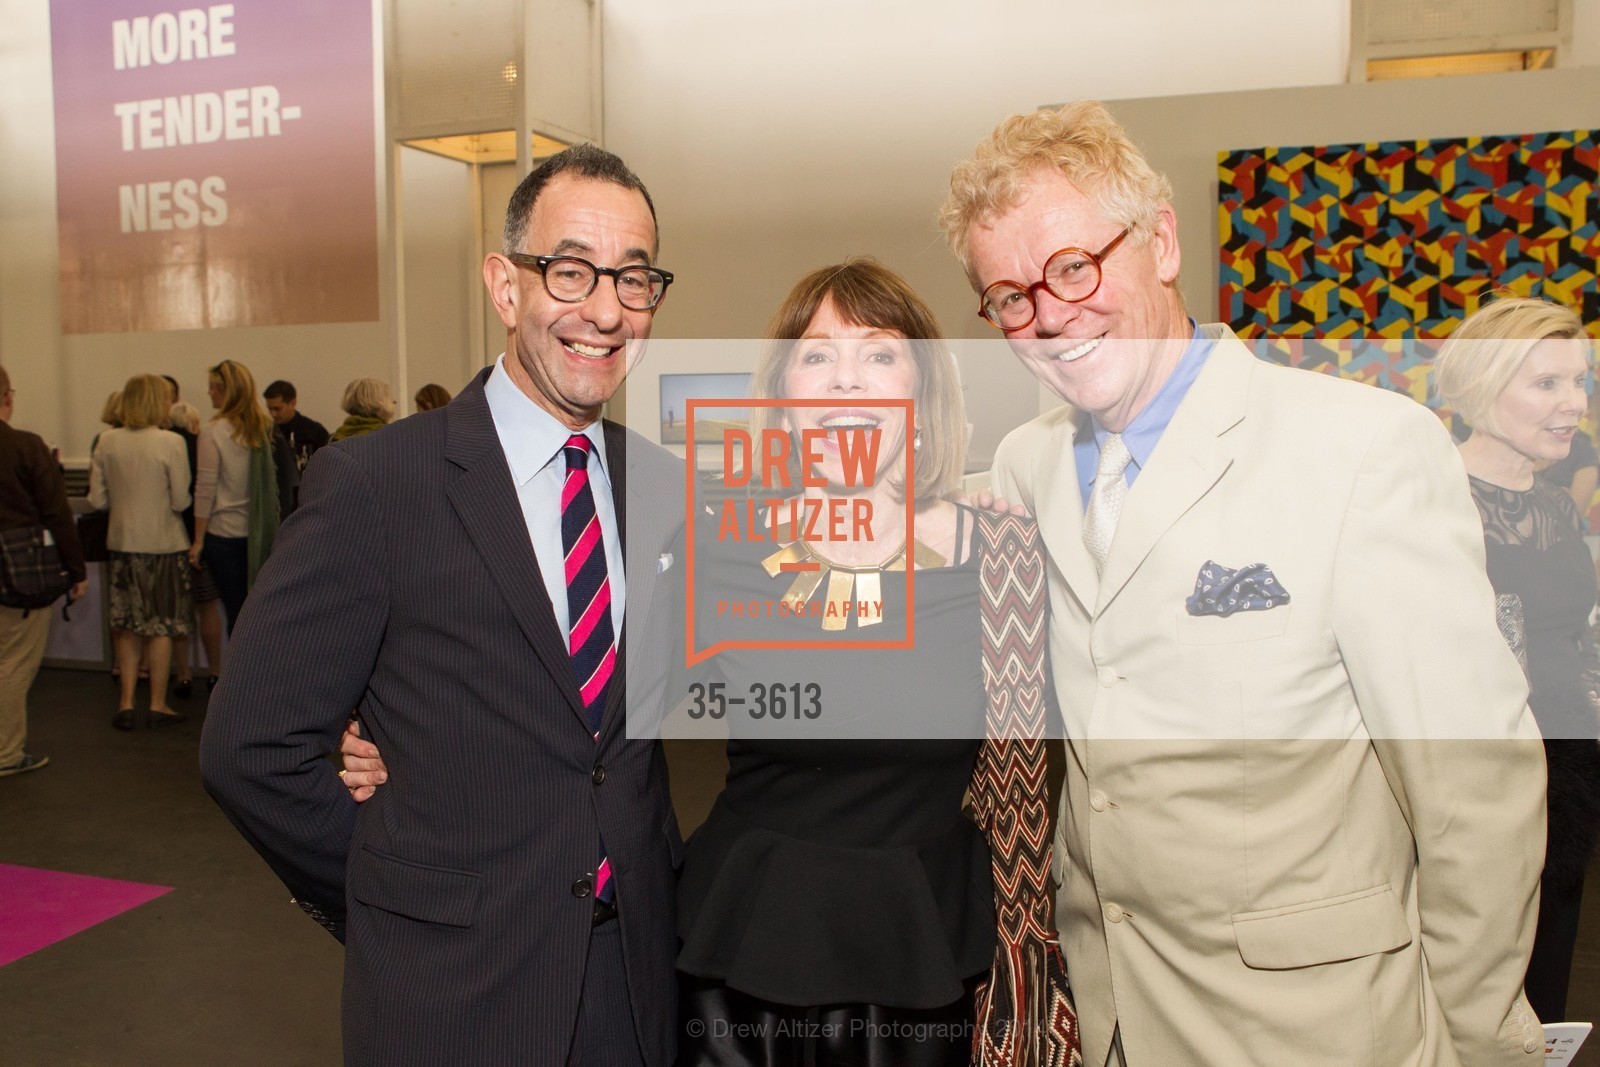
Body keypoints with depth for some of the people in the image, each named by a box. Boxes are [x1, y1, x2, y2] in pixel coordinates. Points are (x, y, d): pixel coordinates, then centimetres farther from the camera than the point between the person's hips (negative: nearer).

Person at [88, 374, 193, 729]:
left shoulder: (107, 442, 0)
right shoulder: (171, 442, -13)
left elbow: (97, 501, 1)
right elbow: (181, 502, -13)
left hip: (123, 543, 4)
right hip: (163, 544, -4)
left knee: (128, 626, 14)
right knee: (162, 627, 6)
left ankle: (126, 703, 14)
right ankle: (158, 705, 12)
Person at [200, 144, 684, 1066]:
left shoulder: (672, 491, 0)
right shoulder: (372, 483, -13)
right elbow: (252, 748, -11)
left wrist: (651, 873, 0)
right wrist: (395, 900, -6)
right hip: (450, 993, -4)